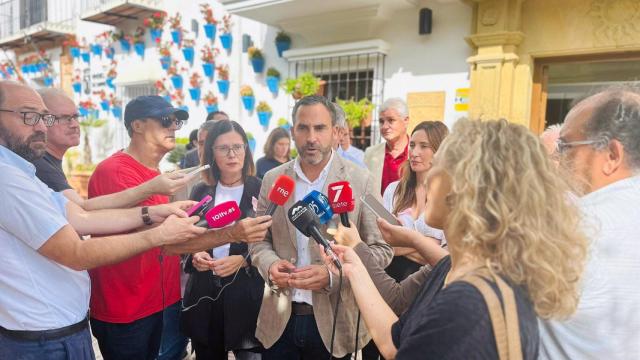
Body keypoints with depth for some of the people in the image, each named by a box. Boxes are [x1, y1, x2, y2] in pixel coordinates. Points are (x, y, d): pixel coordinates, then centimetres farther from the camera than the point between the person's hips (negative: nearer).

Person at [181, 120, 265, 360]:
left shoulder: (261, 190, -5)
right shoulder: (200, 191, 7)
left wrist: (244, 260, -19)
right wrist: (195, 256, -7)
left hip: (247, 296, -3)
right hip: (204, 296, 4)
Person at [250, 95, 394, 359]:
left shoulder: (361, 181, -7)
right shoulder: (272, 179, 1)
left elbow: (381, 249, -6)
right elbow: (258, 239, 8)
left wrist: (333, 275, -20)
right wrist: (270, 264, -13)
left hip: (334, 321, -2)